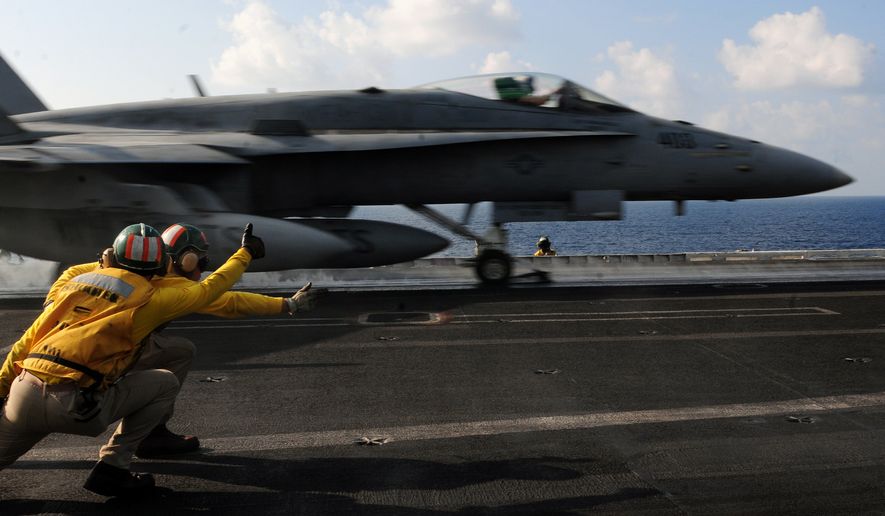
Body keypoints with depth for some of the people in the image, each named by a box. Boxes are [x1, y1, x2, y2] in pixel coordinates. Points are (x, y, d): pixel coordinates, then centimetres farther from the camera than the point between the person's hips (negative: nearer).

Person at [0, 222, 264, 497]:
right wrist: (245, 252, 24)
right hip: (74, 406, -5)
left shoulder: (76, 281, 16)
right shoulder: (147, 299, 0)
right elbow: (210, 288, 10)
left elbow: (27, 341, 16)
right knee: (165, 384, 10)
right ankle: (111, 468, 9)